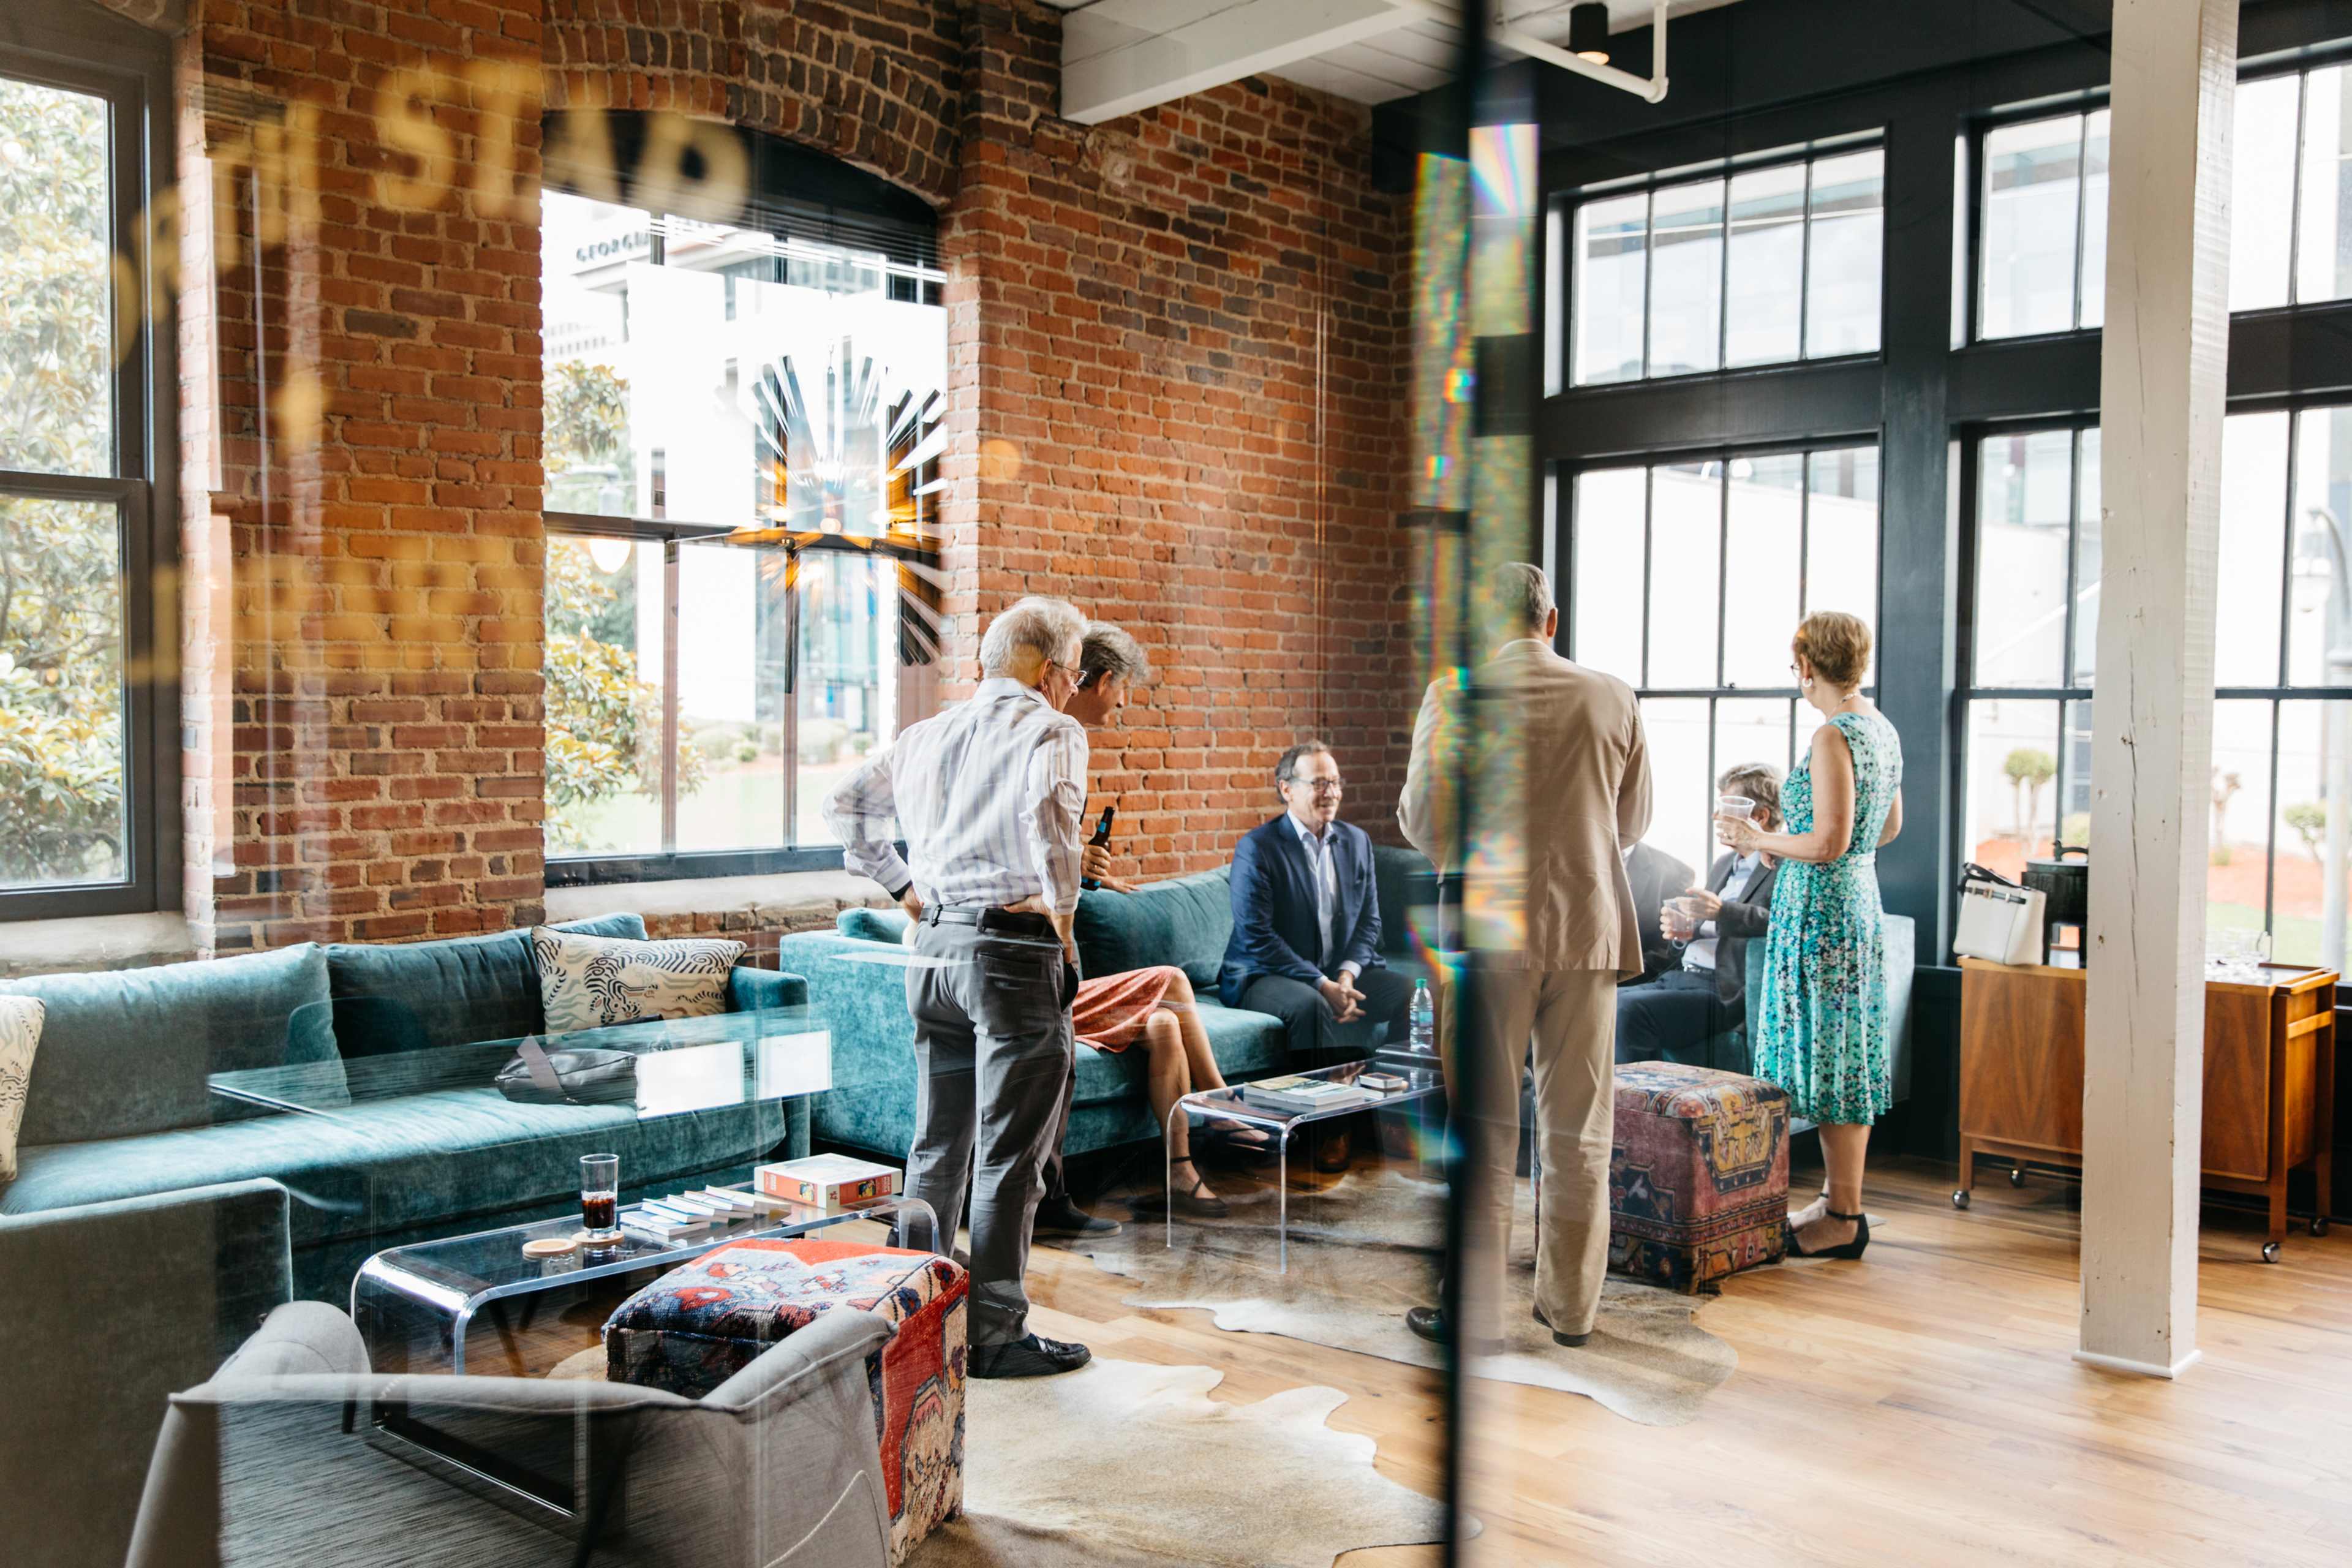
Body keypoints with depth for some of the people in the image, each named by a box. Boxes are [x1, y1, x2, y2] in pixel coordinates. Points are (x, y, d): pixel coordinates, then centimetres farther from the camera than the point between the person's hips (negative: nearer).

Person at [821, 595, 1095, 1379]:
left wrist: (902, 885, 20)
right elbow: (1048, 813, -26)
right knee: (1010, 1156, 2)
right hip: (1014, 950, -7)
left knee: (936, 1146, 17)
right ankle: (995, 1334, 9)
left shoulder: (929, 733, 14)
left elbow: (846, 801, 21)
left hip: (935, 946, 7)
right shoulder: (1053, 732, -7)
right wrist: (1063, 914, -14)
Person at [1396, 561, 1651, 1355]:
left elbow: (1424, 820, -6)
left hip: (1491, 925, -2)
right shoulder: (1612, 700, 2)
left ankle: (1475, 1313, 10)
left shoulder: (1454, 697, -7)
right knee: (1579, 1125, 11)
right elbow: (1633, 822, 11)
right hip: (1589, 925, 3)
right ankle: (1571, 1305, 21)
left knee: (1483, 1125, 4)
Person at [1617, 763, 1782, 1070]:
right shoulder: (1724, 863, 24)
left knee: (1629, 1010, -27)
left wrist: (1723, 912, -28)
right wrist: (1683, 931, 5)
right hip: (1680, 976, 9)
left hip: (1724, 989, -9)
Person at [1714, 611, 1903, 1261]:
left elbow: (1829, 843, -23)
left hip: (1822, 908, -10)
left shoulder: (1832, 738, -19)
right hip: (1860, 898, 10)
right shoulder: (1882, 729, 10)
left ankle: (1843, 1220, 5)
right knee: (1845, 1057, 14)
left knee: (1829, 1059, -3)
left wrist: (1759, 840, -8)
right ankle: (1841, 1200, 23)